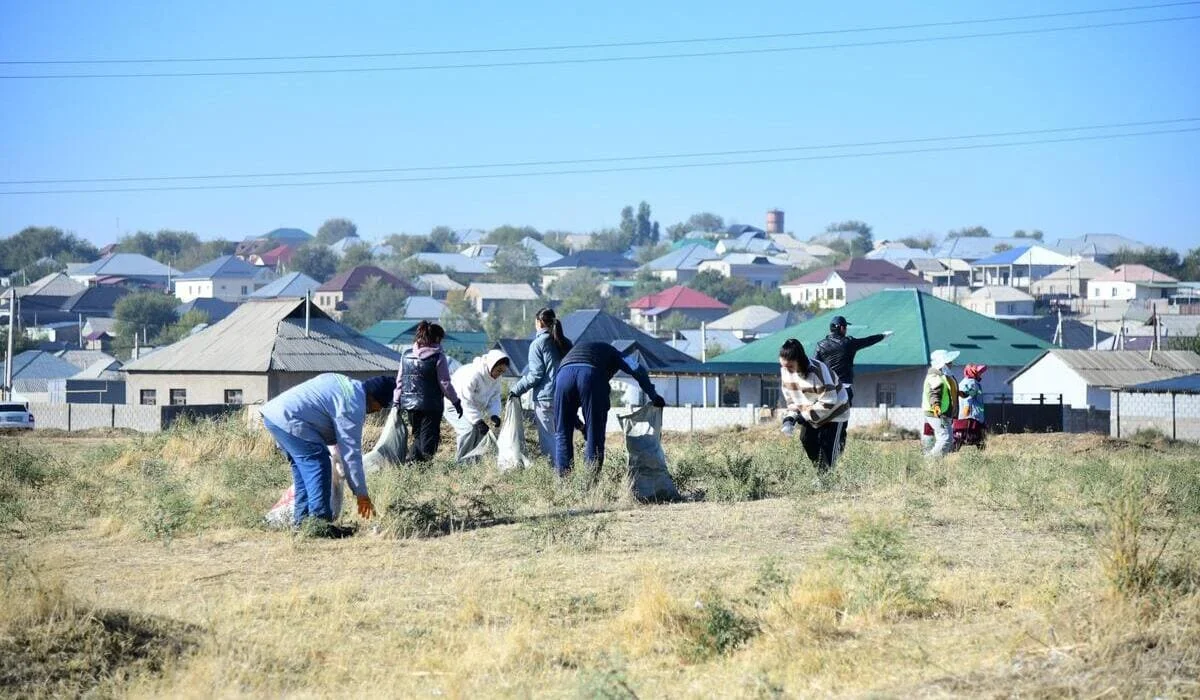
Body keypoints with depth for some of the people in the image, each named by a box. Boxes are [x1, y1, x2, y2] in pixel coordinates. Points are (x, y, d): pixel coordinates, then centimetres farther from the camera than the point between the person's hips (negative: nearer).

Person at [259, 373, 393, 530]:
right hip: (288, 418, -10)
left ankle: (302, 517, 18)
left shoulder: (348, 383, 17)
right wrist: (361, 493, -5)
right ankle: (319, 519, -12)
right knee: (319, 464, -9)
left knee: (303, 465, 17)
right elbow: (351, 452, -11)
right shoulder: (352, 406, -12)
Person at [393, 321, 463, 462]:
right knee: (428, 439, 3)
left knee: (417, 437, 17)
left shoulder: (406, 355, 4)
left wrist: (396, 402, 15)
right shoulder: (438, 357, -10)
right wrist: (456, 402, 1)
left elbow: (399, 381, 8)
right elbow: (445, 383, -9)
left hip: (409, 404, 5)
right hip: (431, 406, -5)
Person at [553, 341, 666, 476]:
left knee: (562, 433, 12)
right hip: (591, 375, -3)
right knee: (594, 435, 7)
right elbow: (637, 370, 16)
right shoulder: (612, 354, 36)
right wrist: (653, 396, 22)